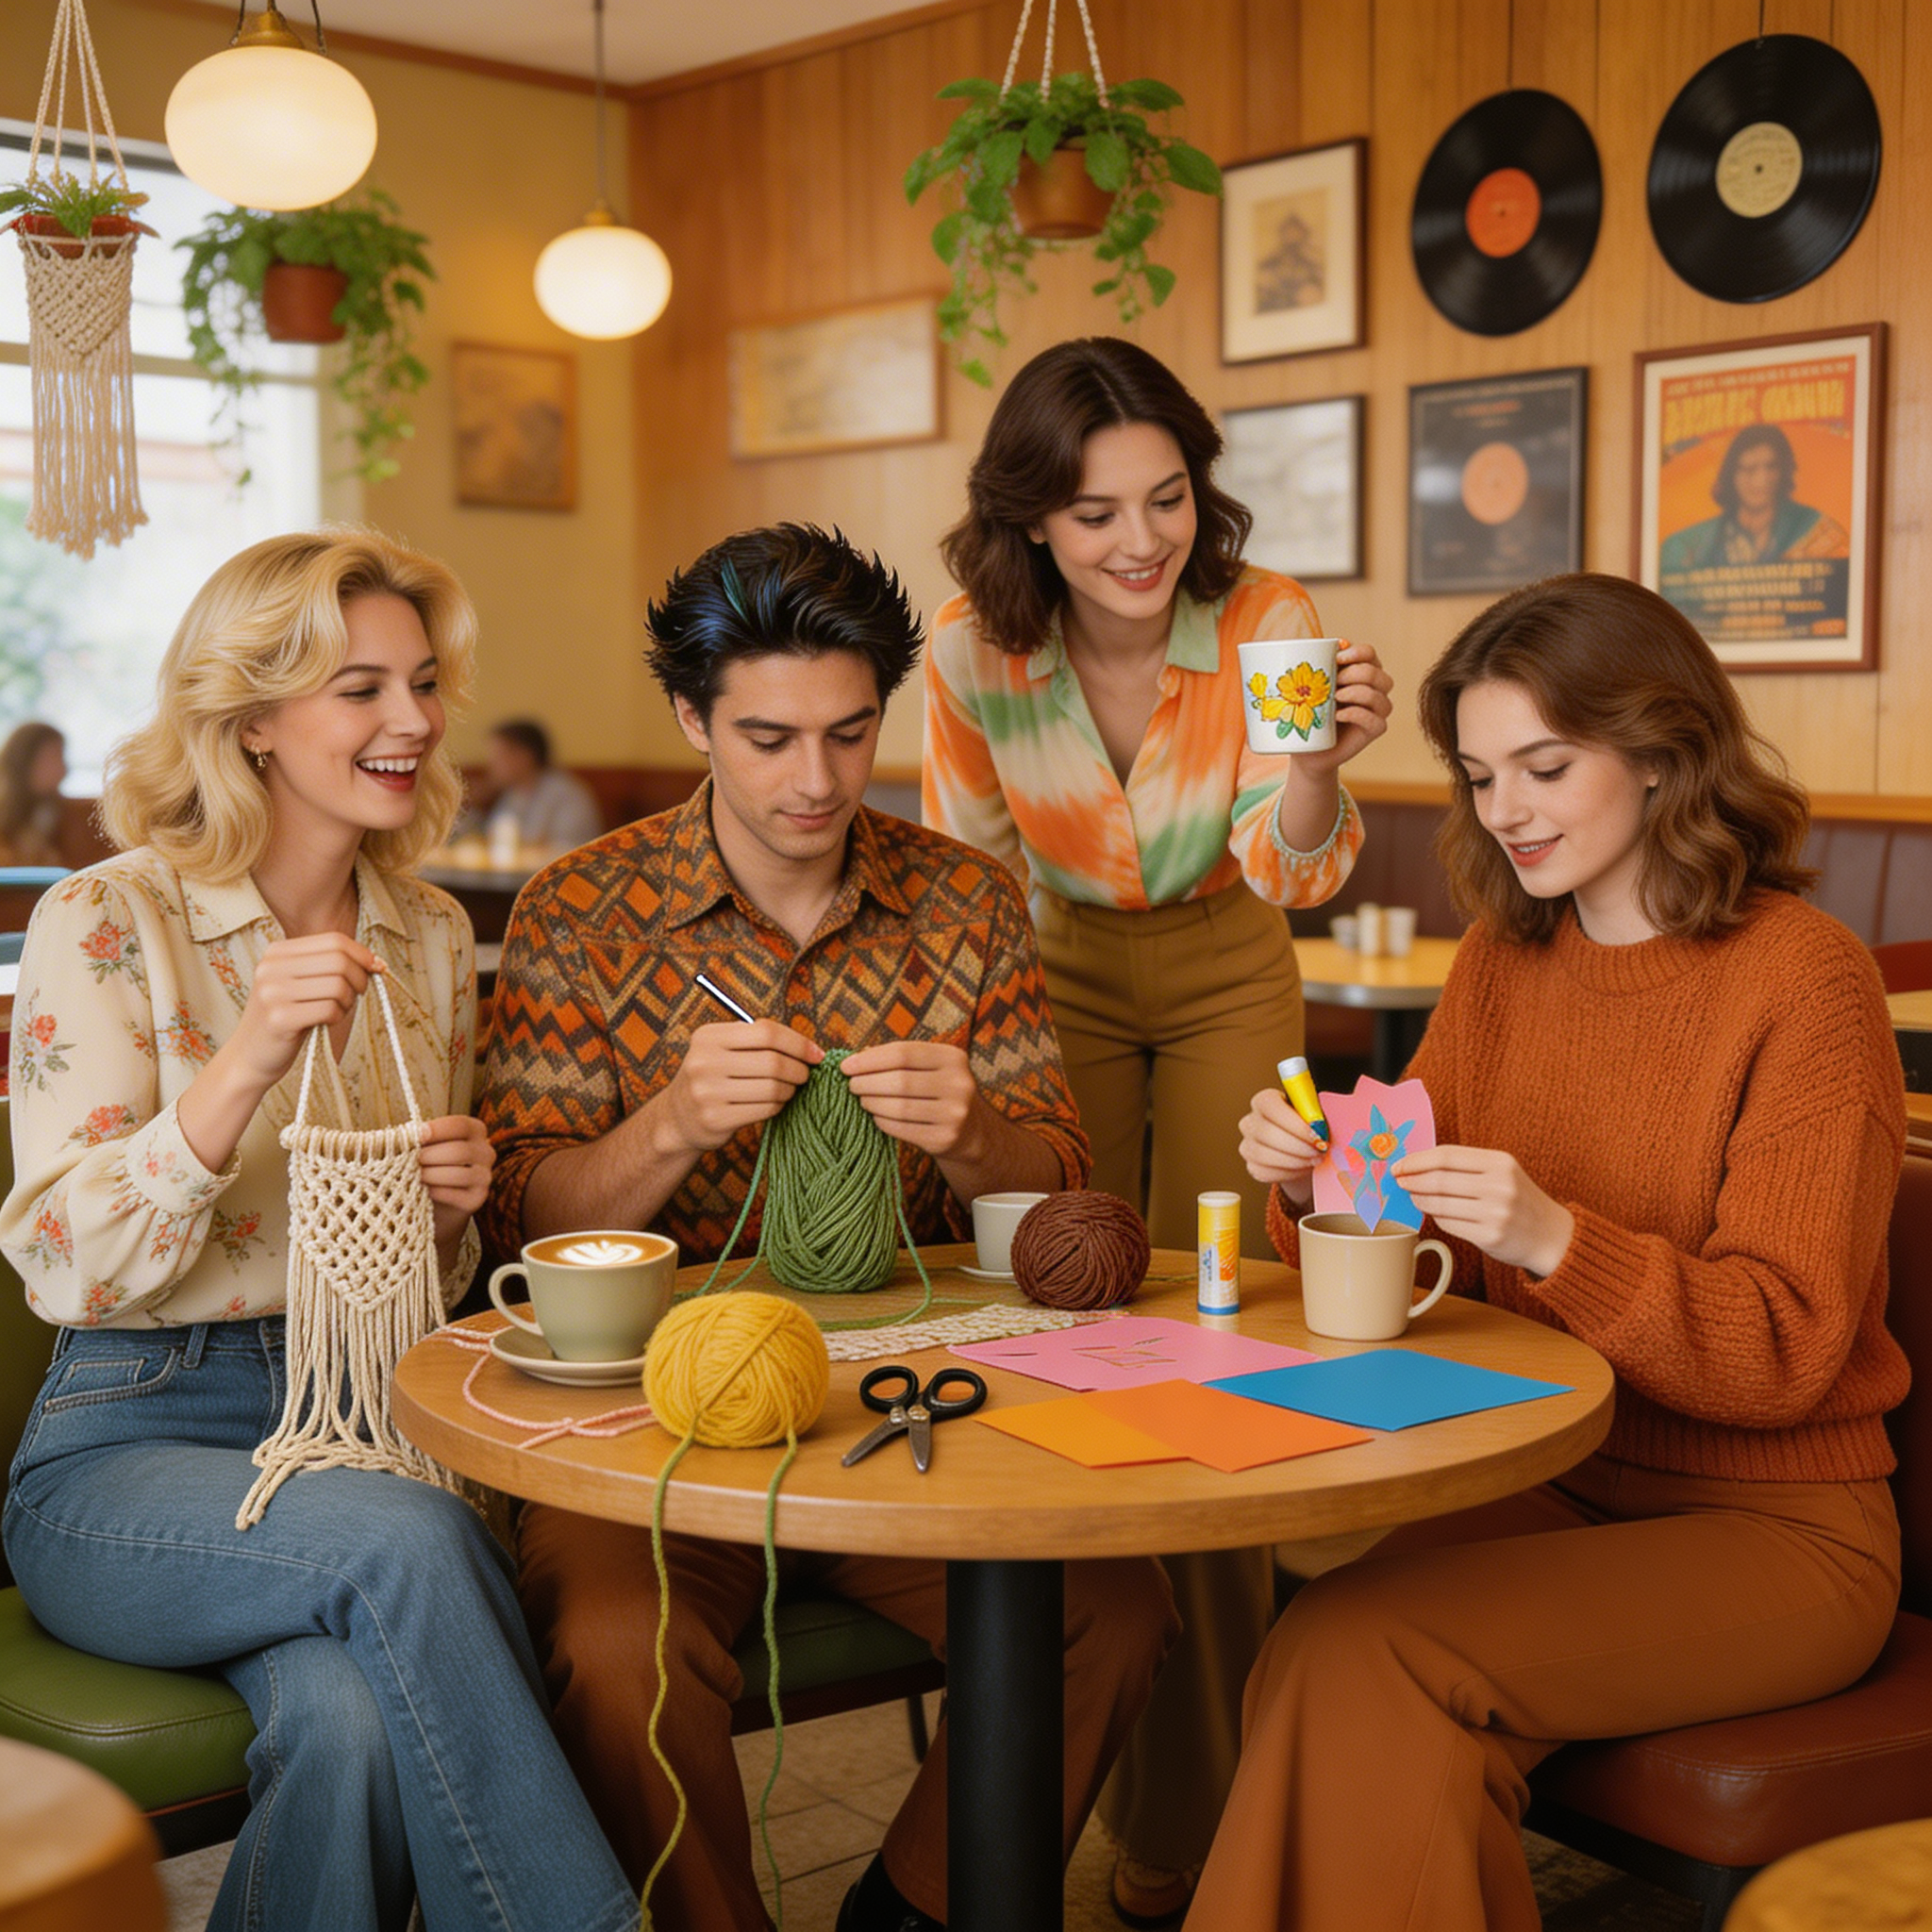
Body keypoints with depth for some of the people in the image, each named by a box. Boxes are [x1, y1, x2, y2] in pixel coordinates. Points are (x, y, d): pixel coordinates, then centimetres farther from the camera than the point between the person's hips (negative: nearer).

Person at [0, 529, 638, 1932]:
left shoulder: (431, 937, 11)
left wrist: (454, 1200, -4)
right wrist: (243, 1065, -26)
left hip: (363, 1423, 4)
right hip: (135, 1439, -3)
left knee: (358, 1717, -30)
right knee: (406, 1543, -34)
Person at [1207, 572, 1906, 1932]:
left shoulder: (1806, 978, -11)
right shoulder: (1503, 961, 7)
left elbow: (1784, 1353, -14)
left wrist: (1557, 1240, -28)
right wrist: (1320, 1191, -12)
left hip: (1769, 1525, -5)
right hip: (1548, 1485, 5)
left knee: (1354, 1651, -25)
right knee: (1350, 1680, -25)